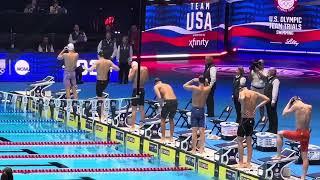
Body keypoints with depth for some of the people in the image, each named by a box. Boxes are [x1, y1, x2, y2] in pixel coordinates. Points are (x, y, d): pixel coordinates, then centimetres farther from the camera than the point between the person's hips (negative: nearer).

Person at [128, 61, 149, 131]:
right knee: (142, 108, 12)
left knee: (134, 108, -4)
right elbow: (146, 79, 16)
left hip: (136, 90, -6)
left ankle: (132, 126, -5)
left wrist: (130, 71, 2)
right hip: (142, 89, 6)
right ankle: (141, 124, 16)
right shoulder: (145, 69, 9)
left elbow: (130, 79, -11)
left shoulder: (135, 68, -8)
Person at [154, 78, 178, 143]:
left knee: (163, 120, 13)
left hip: (168, 102, -5)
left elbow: (159, 97, -7)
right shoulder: (168, 85, 28)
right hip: (175, 101, 5)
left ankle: (163, 138, 15)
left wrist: (161, 103, 7)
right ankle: (171, 137, 28)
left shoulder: (156, 86, 10)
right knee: (171, 119, 23)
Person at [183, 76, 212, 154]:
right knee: (202, 131, 5)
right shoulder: (208, 89, -5)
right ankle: (201, 149, 4)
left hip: (195, 110, -2)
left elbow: (184, 86, 0)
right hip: (202, 111, 2)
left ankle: (194, 149, 0)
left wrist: (193, 80, 5)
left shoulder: (194, 88, -15)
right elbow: (210, 85, 20)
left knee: (194, 131, -1)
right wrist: (206, 82, 9)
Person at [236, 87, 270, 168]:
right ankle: (248, 163, 16)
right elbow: (267, 99, 5)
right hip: (252, 119, 5)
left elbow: (241, 98, -31)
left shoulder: (242, 92, -7)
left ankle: (241, 163, 4)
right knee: (249, 142, 13)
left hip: (244, 119, -5)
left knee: (240, 140, 6)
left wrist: (243, 109, -19)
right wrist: (257, 107, 5)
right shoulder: (255, 94, 8)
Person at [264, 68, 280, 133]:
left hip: (271, 100, -10)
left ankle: (274, 130, 0)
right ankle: (270, 128, 23)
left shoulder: (275, 80, -14)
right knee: (269, 114, 15)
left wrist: (273, 101, -23)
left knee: (273, 114, -5)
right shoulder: (269, 80, 16)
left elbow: (275, 91, -19)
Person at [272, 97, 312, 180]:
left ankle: (278, 155, 17)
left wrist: (289, 103, 15)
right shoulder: (309, 107, 7)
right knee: (305, 157, 11)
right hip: (307, 134, 5)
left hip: (299, 134, -5)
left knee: (280, 134, 16)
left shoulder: (296, 106, -9)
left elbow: (284, 113, 3)